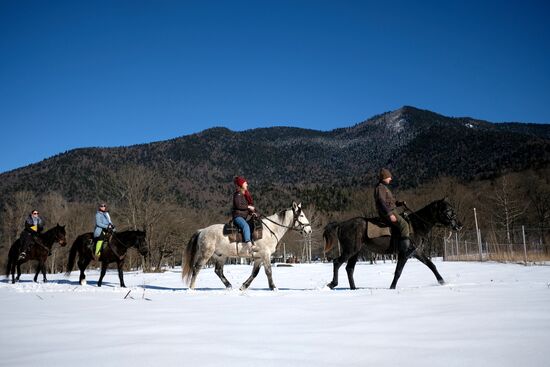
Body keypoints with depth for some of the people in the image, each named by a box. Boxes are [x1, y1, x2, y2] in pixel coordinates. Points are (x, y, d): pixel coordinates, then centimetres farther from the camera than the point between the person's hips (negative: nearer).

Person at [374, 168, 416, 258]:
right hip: (386, 213, -11)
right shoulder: (380, 188, -11)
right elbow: (382, 203, -21)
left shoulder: (384, 187, 22)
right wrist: (390, 214, -27)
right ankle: (405, 248, -27)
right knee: (404, 224, -23)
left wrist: (400, 203, 12)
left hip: (392, 210, 11)